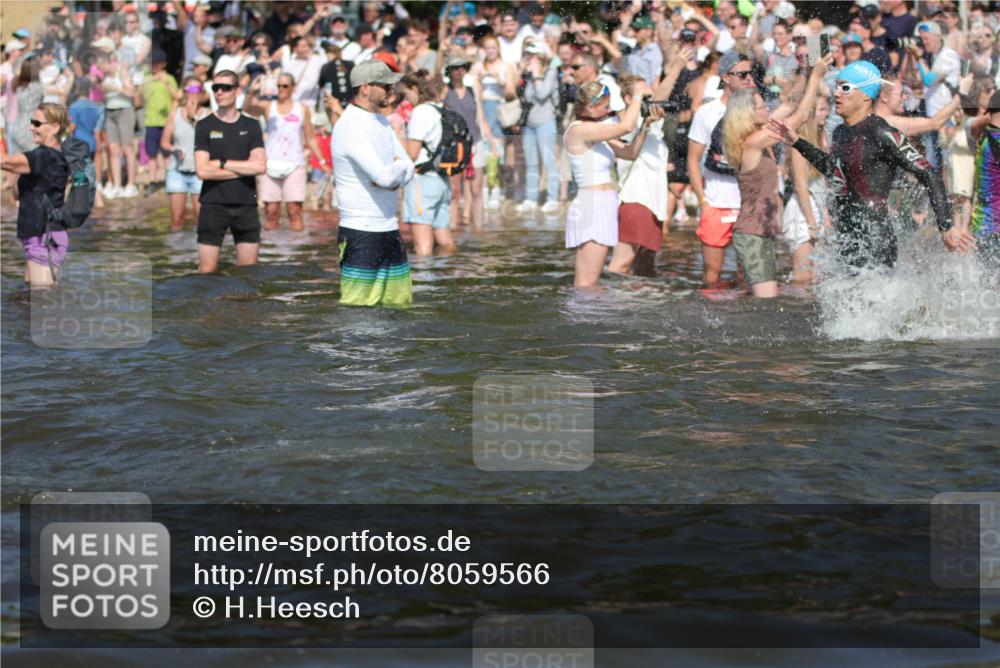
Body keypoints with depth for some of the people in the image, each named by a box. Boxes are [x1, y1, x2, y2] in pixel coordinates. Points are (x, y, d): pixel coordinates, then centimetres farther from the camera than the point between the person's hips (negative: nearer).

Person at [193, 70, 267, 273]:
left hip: (246, 206, 2)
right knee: (207, 270, -5)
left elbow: (260, 166, -5)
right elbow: (202, 170, -9)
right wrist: (244, 169, -6)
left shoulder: (251, 125, 7)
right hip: (213, 205, -2)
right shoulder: (204, 126, 1)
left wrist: (223, 163, -8)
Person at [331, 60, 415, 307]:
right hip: (360, 233, -9)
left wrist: (391, 176, -11)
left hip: (390, 229, 9)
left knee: (401, 303, 7)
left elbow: (407, 167, 13)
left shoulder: (381, 121, 14)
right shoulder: (350, 127, -16)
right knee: (357, 311, -8)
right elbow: (385, 177, -24)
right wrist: (399, 166, -1)